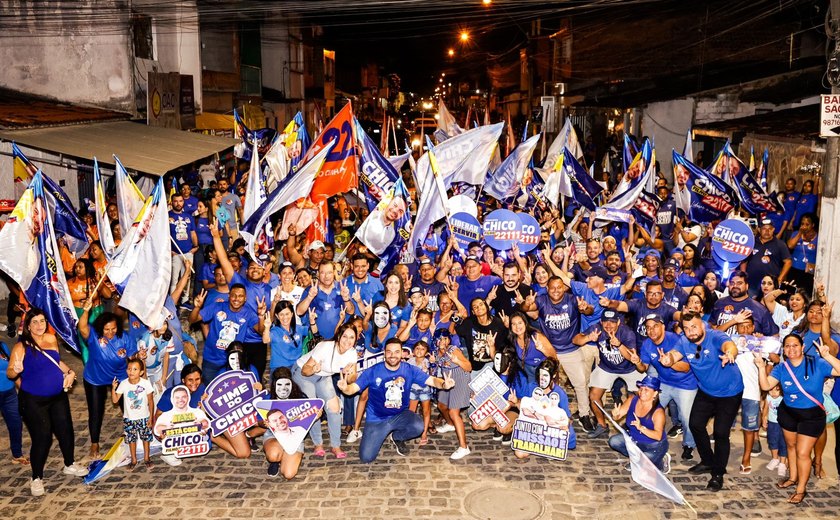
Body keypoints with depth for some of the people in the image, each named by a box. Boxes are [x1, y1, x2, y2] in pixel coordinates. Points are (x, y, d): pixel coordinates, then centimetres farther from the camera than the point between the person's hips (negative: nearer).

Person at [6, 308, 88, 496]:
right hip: (34, 401, -5)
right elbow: (9, 373, -15)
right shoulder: (21, 347, -13)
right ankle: (37, 478, 17)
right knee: (42, 438, -3)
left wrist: (69, 372, 3)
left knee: (66, 431, 13)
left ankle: (70, 465, 36)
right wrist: (16, 371, -37)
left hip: (58, 397, 5)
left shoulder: (52, 339, 3)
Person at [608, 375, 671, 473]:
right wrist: (615, 415, -35)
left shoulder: (658, 411, -26)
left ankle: (661, 463, 8)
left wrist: (641, 428, -49)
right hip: (634, 439, 5)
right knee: (613, 441, -14)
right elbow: (618, 416, -10)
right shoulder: (632, 400, -12)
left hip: (654, 446, -5)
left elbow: (658, 436, -34)